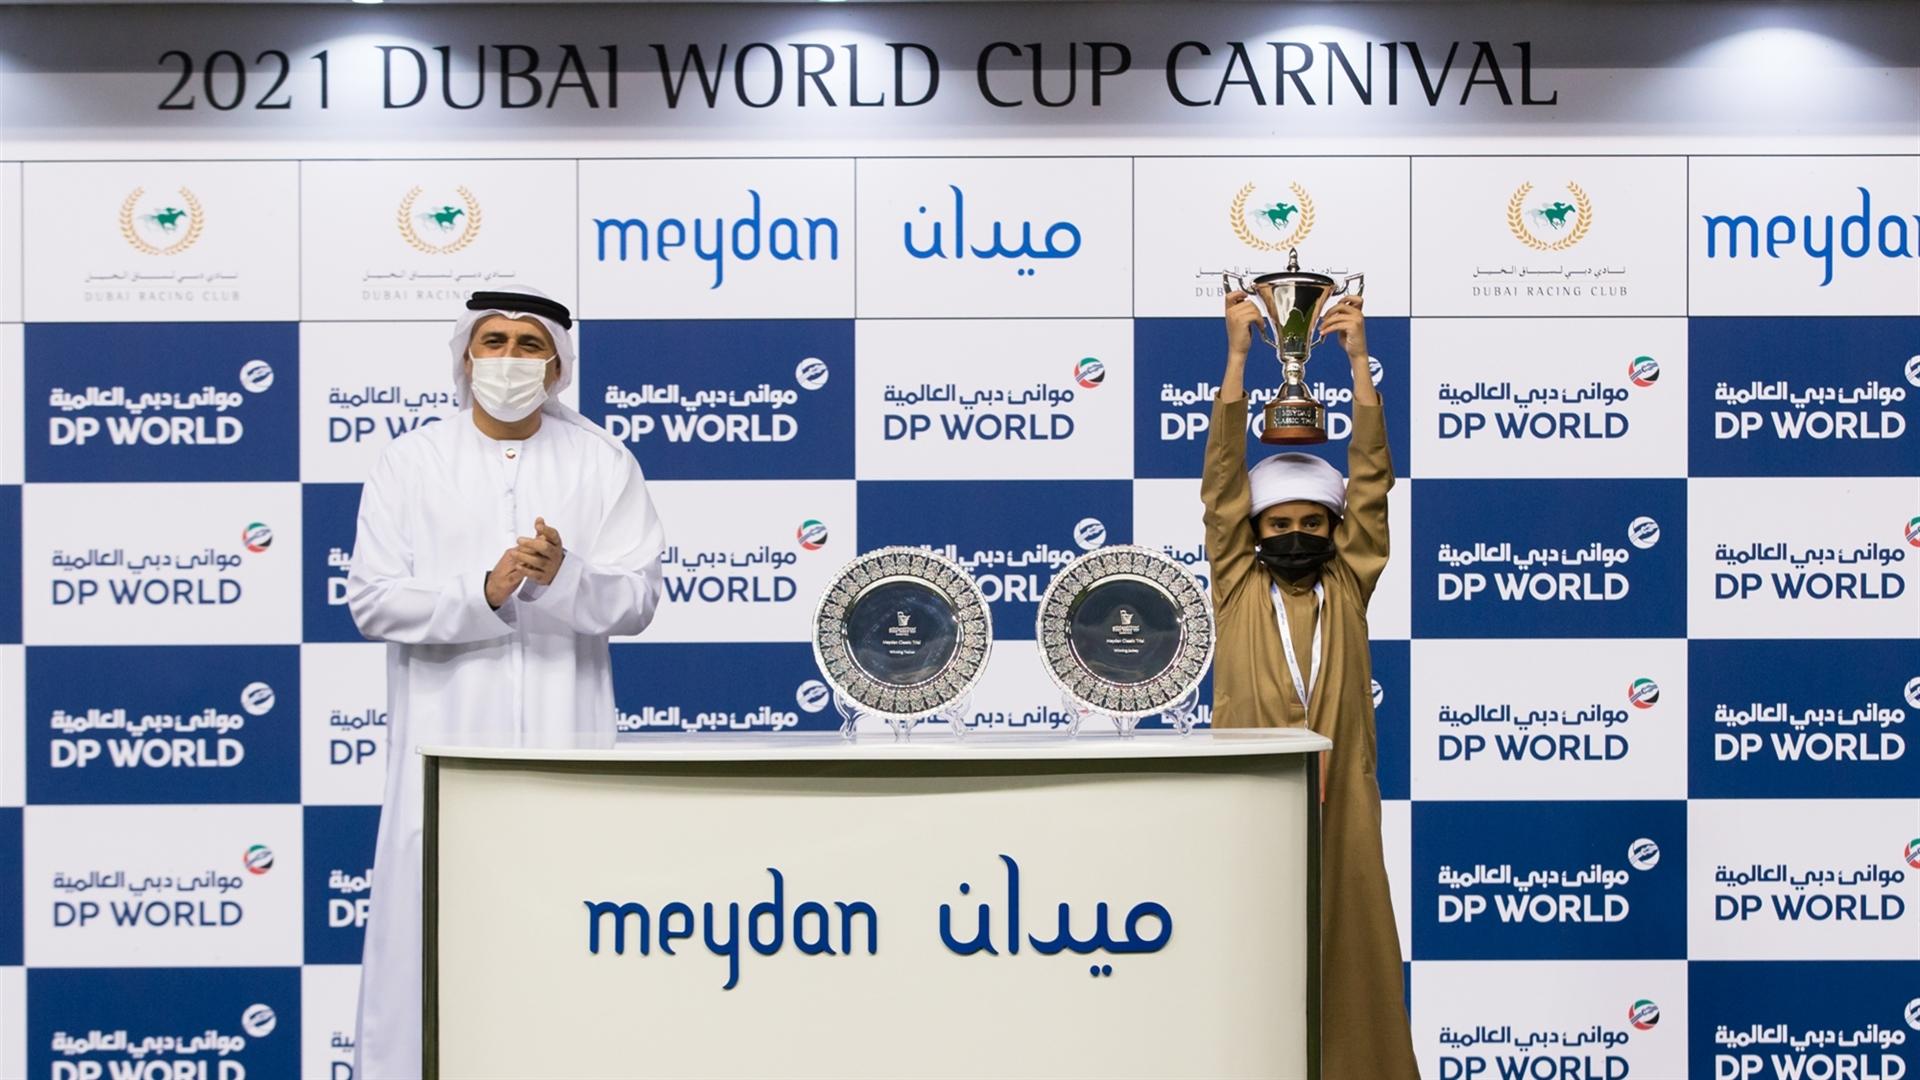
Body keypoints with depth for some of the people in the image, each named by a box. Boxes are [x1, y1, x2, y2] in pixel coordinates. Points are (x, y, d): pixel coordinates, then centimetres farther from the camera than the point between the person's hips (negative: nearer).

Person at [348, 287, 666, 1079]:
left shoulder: (604, 463, 6)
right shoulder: (410, 462, 6)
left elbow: (637, 599, 0)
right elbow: (372, 600, -2)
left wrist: (563, 575, -20)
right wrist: (484, 592, -17)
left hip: (564, 739, 0)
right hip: (447, 738, 0)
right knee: (430, 929, -2)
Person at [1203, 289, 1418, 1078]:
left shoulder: (1348, 588, 9)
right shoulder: (1237, 588, 6)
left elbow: (1370, 482, 3)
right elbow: (1222, 481, 0)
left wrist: (1358, 362, -3)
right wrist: (1237, 357, -6)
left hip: (1338, 804, 1)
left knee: (1346, 952, 4)